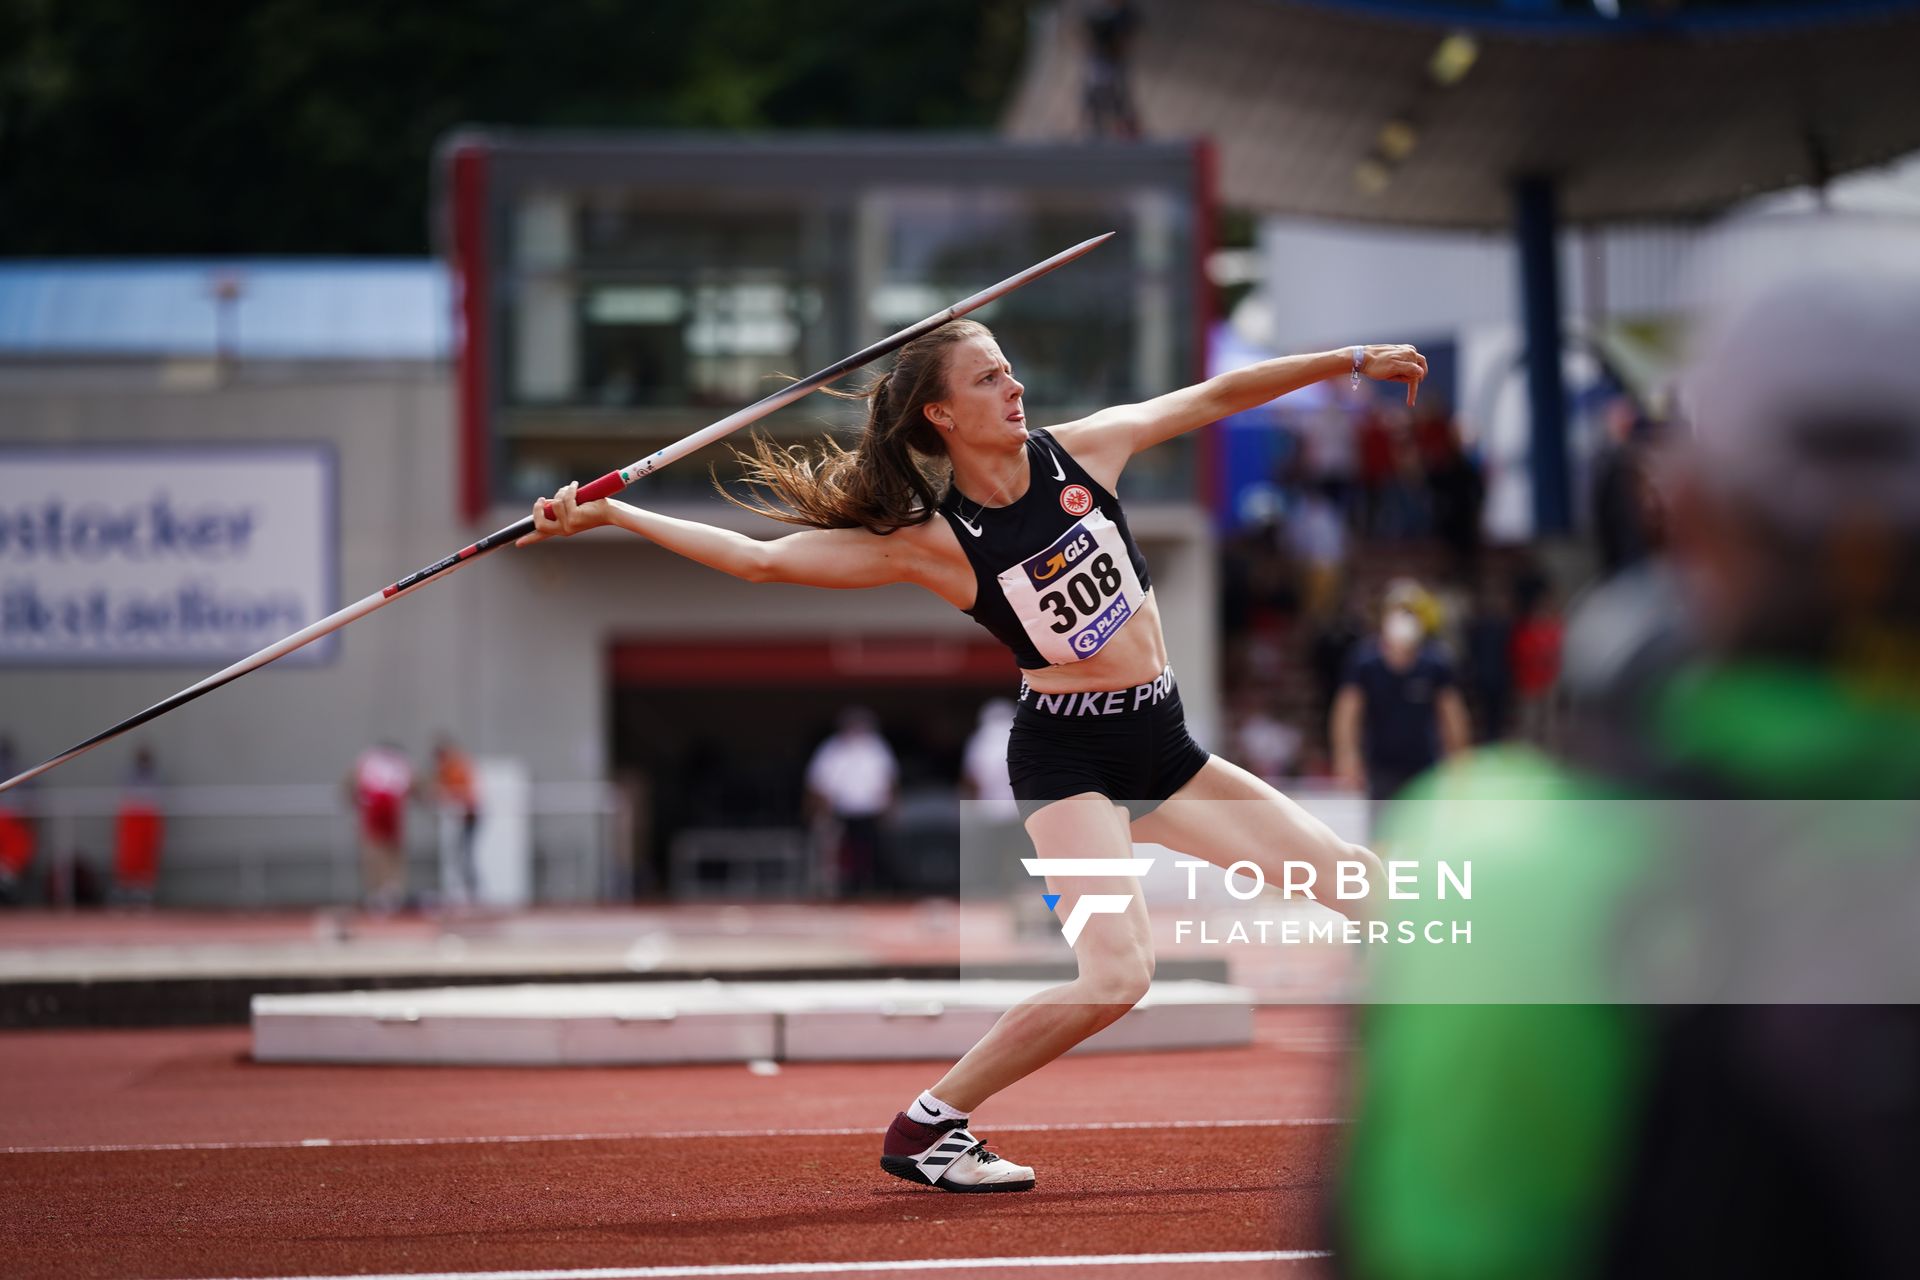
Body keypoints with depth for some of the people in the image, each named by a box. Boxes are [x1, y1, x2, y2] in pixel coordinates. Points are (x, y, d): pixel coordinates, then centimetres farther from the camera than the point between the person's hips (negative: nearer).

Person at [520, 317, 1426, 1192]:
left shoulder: (1082, 451, -2)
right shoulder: (932, 541, -13)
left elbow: (1217, 395, 7)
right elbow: (760, 559, -14)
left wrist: (1351, 361, 9)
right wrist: (606, 515, -18)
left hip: (1164, 747, 6)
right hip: (1066, 758, -6)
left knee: (1356, 880, 6)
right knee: (1116, 974, -24)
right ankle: (927, 1126, -11)